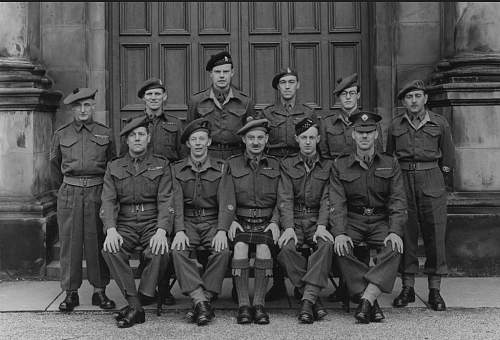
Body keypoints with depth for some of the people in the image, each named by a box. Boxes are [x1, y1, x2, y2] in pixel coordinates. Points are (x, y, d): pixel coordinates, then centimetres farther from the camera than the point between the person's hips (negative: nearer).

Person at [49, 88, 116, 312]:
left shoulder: (105, 133, 7)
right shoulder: (61, 134, 8)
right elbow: (54, 164, 20)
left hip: (97, 191, 0)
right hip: (69, 192, 1)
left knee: (97, 242, 1)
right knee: (69, 242, 1)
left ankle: (100, 291, 11)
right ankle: (70, 293, 10)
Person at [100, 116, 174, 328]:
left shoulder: (161, 165, 9)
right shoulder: (114, 167, 14)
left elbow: (166, 201, -2)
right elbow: (108, 201, 3)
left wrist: (161, 231, -19)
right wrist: (111, 229, -16)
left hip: (152, 223, -1)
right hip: (125, 224, 2)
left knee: (160, 252, -32)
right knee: (109, 250, -29)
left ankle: (136, 304, -17)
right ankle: (135, 306, -22)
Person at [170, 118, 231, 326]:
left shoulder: (220, 168, 7)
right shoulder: (177, 169, 10)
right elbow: (176, 202, -1)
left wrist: (222, 230, -19)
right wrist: (179, 230, -18)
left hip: (213, 221, 0)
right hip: (188, 222, 1)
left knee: (222, 251, -31)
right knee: (178, 250, -30)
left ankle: (205, 300, -23)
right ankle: (200, 301, -32)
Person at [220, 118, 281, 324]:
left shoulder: (275, 165, 12)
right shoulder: (233, 164, 12)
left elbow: (282, 199, 8)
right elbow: (227, 198, 5)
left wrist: (275, 222, -7)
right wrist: (231, 220, -10)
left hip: (266, 222, 0)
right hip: (241, 221, 0)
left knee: (263, 247, -31)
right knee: (240, 246, -31)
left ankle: (259, 304, -24)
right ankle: (243, 305, -26)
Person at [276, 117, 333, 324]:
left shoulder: (328, 166, 11)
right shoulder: (287, 165, 11)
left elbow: (327, 199, 1)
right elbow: (285, 199, -1)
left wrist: (321, 226, -17)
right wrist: (288, 227, -17)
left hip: (317, 221, 0)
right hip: (294, 220, 0)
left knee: (326, 245, -34)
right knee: (287, 247, -32)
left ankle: (307, 300, -36)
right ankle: (315, 301, -24)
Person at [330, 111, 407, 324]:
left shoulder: (390, 164, 8)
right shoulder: (340, 165, 6)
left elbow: (398, 202, 0)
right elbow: (337, 204, -3)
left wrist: (395, 232, -18)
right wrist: (339, 233, -21)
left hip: (381, 221, 0)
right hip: (352, 221, 0)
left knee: (394, 248, -30)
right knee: (341, 249, -30)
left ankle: (367, 300, -33)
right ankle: (371, 303, -25)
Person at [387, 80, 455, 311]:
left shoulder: (439, 124, 4)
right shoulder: (395, 125, 7)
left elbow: (448, 159, 12)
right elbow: (389, 156, 17)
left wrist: (437, 175, 10)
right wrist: (400, 175, 11)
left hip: (432, 181, -1)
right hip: (403, 181, 1)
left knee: (435, 234, -1)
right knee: (406, 234, 2)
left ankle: (435, 290, 7)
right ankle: (407, 288, 11)